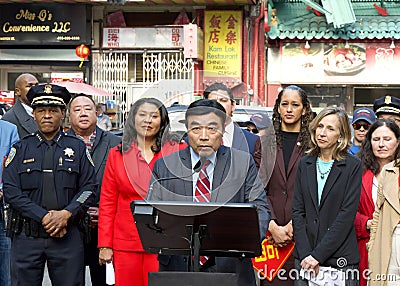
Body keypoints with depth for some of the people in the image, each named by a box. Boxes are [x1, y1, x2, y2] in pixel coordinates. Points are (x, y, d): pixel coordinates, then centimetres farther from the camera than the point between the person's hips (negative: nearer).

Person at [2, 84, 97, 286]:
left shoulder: (77, 147, 9)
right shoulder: (20, 149, 7)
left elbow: (89, 187, 4)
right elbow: (10, 191, -2)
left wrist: (66, 214, -12)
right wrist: (44, 216, -12)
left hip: (67, 235, 0)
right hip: (27, 237, 0)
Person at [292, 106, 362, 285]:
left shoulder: (353, 166, -4)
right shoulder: (305, 164, 8)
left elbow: (347, 214, -10)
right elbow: (297, 211, 4)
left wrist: (318, 255, -14)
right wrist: (305, 254, -8)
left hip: (340, 257, -3)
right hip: (304, 257, 3)